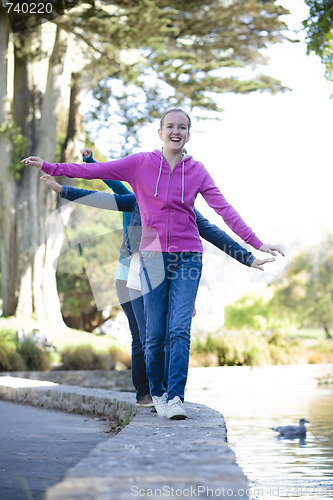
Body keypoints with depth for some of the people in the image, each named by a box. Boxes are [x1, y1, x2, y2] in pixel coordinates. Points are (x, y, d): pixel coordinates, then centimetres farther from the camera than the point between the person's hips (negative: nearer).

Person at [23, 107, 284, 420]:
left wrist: (256, 243, -2)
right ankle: (157, 393, 21)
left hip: (188, 257, 0)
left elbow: (224, 209, 3)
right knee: (155, 335, 0)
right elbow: (94, 170, 2)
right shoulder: (140, 164, 3)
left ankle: (175, 398, -13)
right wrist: (49, 167, -2)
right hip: (153, 256, 0)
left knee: (180, 330, -13)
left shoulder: (196, 171, 5)